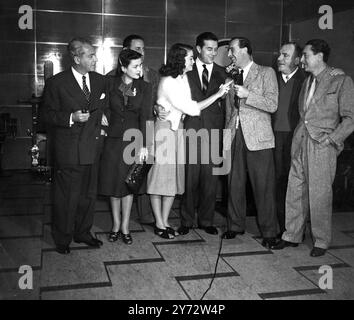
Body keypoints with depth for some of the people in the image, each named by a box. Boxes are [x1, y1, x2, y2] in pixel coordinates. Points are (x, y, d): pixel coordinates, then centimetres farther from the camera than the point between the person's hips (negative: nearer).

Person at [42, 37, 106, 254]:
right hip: (68, 149, -5)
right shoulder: (57, 83, -7)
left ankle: (83, 232, 32)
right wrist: (71, 118, -19)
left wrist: (100, 119, 3)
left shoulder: (100, 81, 8)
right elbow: (48, 115, -6)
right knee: (66, 196, 4)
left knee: (89, 193, 14)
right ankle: (63, 238, 22)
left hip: (92, 147, 5)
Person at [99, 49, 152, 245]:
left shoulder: (144, 87, -2)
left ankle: (125, 227, 17)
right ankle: (116, 225, 20)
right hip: (113, 139, 1)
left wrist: (143, 145, -10)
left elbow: (144, 117, -6)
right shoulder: (111, 83, -1)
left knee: (128, 183, 5)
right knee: (113, 182, 6)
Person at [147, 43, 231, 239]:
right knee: (160, 176, 0)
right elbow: (191, 109, -19)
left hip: (177, 128, 8)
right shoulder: (168, 82, -18)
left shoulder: (183, 78, 9)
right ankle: (159, 225, 9)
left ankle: (165, 221, 18)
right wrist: (218, 94, -14)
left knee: (174, 176, 8)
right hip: (164, 129, -8)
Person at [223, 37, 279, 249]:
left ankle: (269, 232, 8)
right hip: (235, 137, 5)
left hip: (258, 138, -5)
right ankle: (236, 226, 22)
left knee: (263, 187, -2)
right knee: (234, 185, 8)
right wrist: (227, 135, 16)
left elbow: (272, 104, -8)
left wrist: (247, 94, -17)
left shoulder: (266, 73, 2)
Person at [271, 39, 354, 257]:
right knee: (295, 192, 9)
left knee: (320, 195, 0)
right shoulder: (307, 82, 16)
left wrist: (331, 139, -13)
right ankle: (292, 236, 22)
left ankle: (322, 241, 16)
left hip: (322, 146, -6)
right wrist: (299, 138, 6)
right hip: (300, 143, 6)